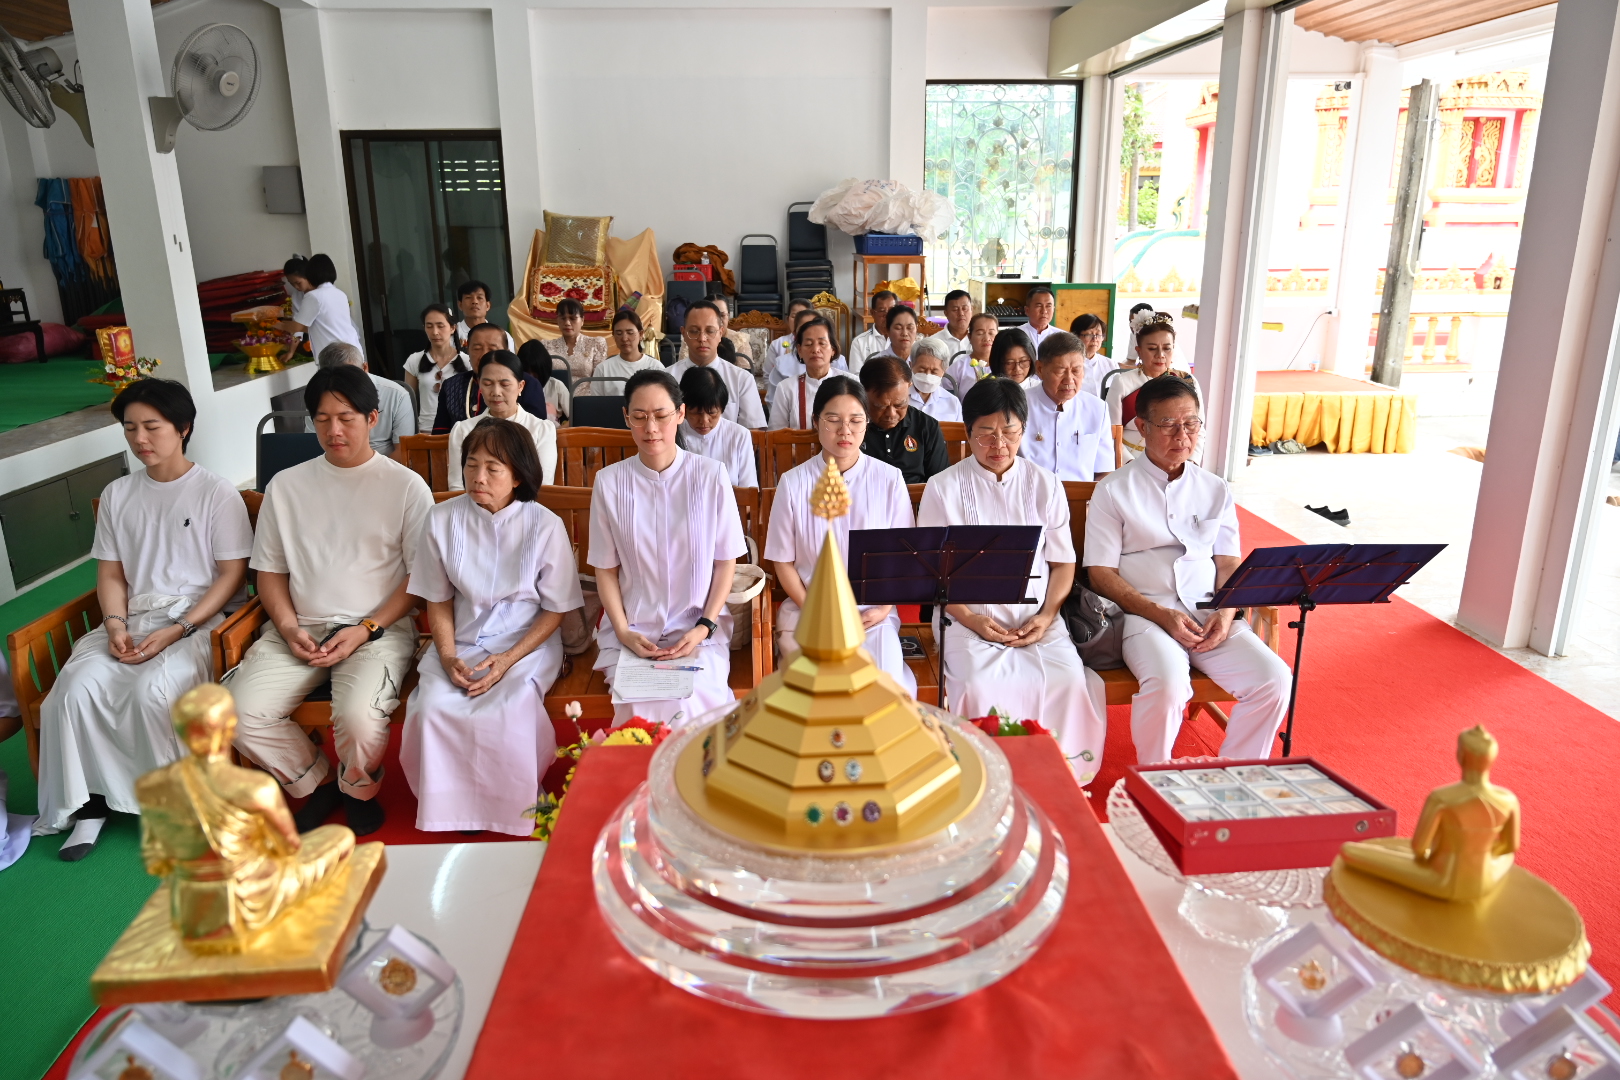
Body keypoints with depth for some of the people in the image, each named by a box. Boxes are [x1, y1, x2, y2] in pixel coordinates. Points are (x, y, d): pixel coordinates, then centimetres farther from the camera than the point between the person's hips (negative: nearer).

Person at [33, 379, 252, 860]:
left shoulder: (216, 492, -3)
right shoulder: (117, 495, 13)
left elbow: (232, 574, -6)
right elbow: (110, 573, 14)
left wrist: (176, 632, -15)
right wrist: (116, 625, -7)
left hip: (200, 619, -5)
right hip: (135, 619, 5)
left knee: (151, 690, -31)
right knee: (77, 687, -22)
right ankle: (91, 802, -4)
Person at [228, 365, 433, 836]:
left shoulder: (406, 486, 2)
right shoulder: (285, 486, 13)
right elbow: (270, 571, 14)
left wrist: (366, 630, -12)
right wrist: (289, 628, -4)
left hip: (379, 627, -4)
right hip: (300, 628, 4)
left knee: (359, 716, -30)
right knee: (242, 713, -19)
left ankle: (359, 789, 7)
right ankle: (317, 781, 11)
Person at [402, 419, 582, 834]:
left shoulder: (545, 525, -8)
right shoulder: (443, 520, -1)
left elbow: (555, 610, -4)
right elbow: (438, 602, 7)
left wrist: (508, 660, -15)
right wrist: (448, 656, -10)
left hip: (528, 644, -3)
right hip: (461, 643, 3)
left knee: (504, 714, -29)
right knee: (433, 709, -24)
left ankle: (509, 808, 0)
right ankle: (448, 807, 2)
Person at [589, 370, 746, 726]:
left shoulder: (711, 475, -2)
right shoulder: (609, 482, 1)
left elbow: (726, 561, 3)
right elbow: (606, 568, 6)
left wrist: (704, 627, -7)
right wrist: (623, 632, -6)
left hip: (699, 631, 0)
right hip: (632, 631, 1)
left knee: (695, 706, -24)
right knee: (640, 710, -22)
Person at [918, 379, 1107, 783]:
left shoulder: (1045, 484, 11)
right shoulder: (944, 487, 3)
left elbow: (1063, 562, 11)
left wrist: (1047, 615, -6)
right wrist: (970, 619, -12)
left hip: (1036, 617, 2)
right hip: (970, 617, -2)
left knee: (1069, 681, -23)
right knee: (982, 685, -29)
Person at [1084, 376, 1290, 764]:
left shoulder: (1215, 491, 16)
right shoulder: (1114, 490, 2)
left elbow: (1229, 564, 15)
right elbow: (1102, 573, -3)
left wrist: (1226, 611, -7)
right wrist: (1160, 614, -15)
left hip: (1209, 613, 4)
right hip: (1145, 612, -4)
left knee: (1273, 679, -19)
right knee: (1169, 682, -33)